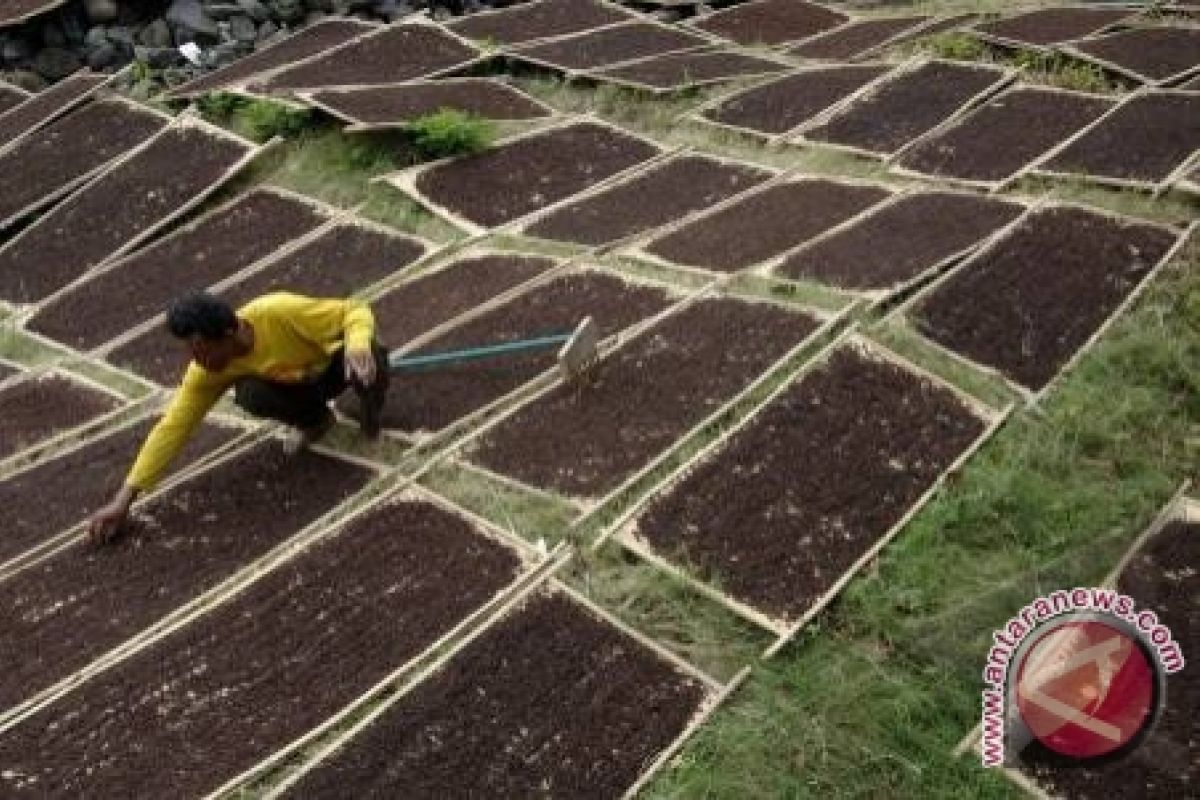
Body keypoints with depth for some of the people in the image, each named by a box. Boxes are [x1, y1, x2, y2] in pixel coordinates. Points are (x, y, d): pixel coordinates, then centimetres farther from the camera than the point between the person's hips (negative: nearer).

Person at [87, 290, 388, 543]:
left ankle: (369, 397, -2)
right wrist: (124, 499, -24)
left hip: (337, 363, -4)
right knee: (251, 395, -30)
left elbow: (355, 311, -30)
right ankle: (314, 420, 2)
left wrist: (357, 347, -53)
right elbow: (173, 426, -20)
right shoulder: (209, 369, -23)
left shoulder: (280, 313, -37)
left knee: (366, 360, -39)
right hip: (298, 383, 4)